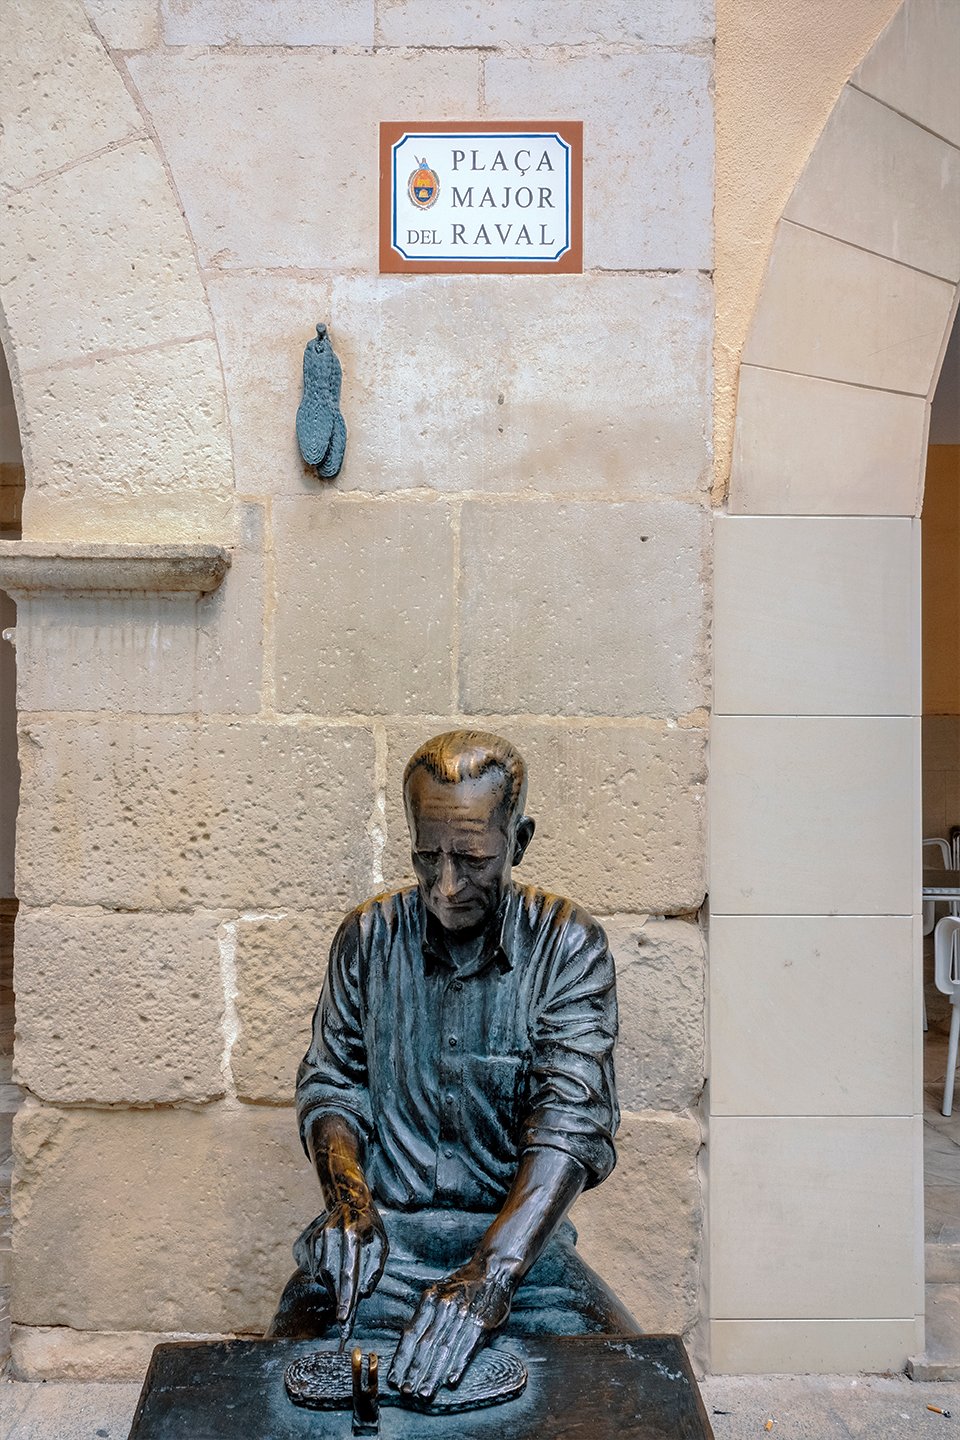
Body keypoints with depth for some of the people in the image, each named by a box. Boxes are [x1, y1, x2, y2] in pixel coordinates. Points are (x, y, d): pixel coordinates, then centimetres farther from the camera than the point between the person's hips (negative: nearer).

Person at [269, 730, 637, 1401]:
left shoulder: (569, 946, -10)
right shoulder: (368, 937, -1)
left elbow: (572, 1122, -19)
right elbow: (329, 1085, 5)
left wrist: (492, 1271, -33)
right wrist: (347, 1199, -16)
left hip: (519, 1237, 0)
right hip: (379, 1236, 1)